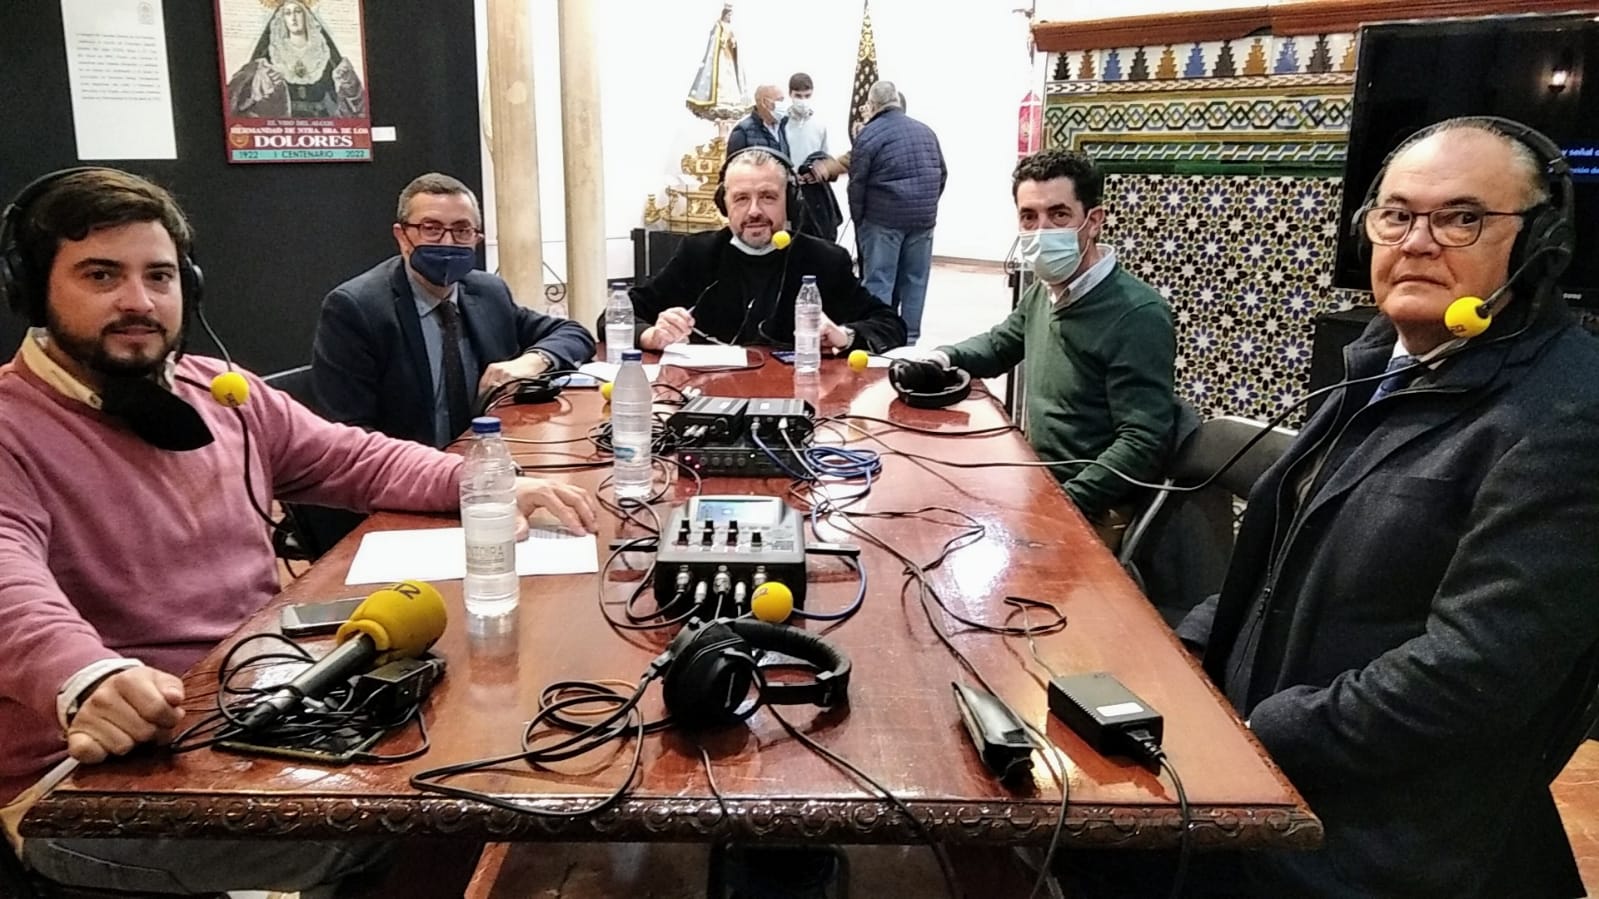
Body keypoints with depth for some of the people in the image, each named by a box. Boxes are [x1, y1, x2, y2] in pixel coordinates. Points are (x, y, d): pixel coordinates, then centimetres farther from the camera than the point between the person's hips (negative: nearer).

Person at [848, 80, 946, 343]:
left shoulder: (869, 135, -5)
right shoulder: (926, 131, 12)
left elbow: (857, 184, -6)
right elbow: (942, 174, 15)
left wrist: (859, 220, 5)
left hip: (883, 220, -5)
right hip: (923, 220, 5)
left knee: (879, 281, 0)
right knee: (915, 281, 10)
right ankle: (909, 338, 14)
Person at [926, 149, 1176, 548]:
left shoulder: (1138, 315, -19)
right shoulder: (1043, 292, 6)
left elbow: (1143, 442, -24)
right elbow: (999, 344, 26)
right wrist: (943, 358, 5)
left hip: (1093, 514, -8)